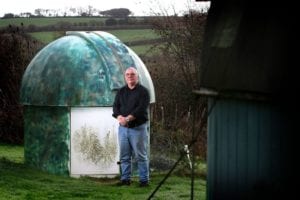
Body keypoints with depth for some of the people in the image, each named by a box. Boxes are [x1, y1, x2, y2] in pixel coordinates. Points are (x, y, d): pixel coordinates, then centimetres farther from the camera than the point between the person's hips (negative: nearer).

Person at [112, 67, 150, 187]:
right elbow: (116, 106, 5)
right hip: (123, 128, 5)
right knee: (124, 155, 8)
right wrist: (119, 117, -15)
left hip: (138, 127, -5)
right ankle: (125, 179, 15)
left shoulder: (143, 91, -2)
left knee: (141, 155, -3)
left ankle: (144, 179, 2)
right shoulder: (121, 91, 15)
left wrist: (128, 118, -21)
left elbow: (142, 108, -14)